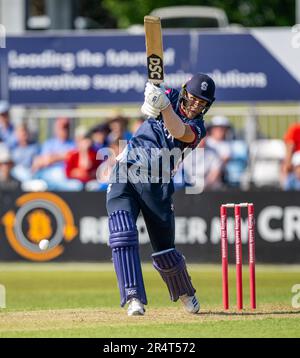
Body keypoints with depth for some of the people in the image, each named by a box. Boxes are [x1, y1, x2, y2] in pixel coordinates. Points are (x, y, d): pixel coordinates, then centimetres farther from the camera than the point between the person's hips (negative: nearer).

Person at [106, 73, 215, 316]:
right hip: (124, 177, 1)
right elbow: (148, 108, -12)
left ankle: (185, 293, 35)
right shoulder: (171, 97, 8)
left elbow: (178, 131, -22)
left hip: (157, 186, -1)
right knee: (123, 234, -20)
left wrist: (163, 105, -39)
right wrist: (153, 100, -36)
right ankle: (134, 298, -25)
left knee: (165, 252, 5)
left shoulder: (197, 128, 0)